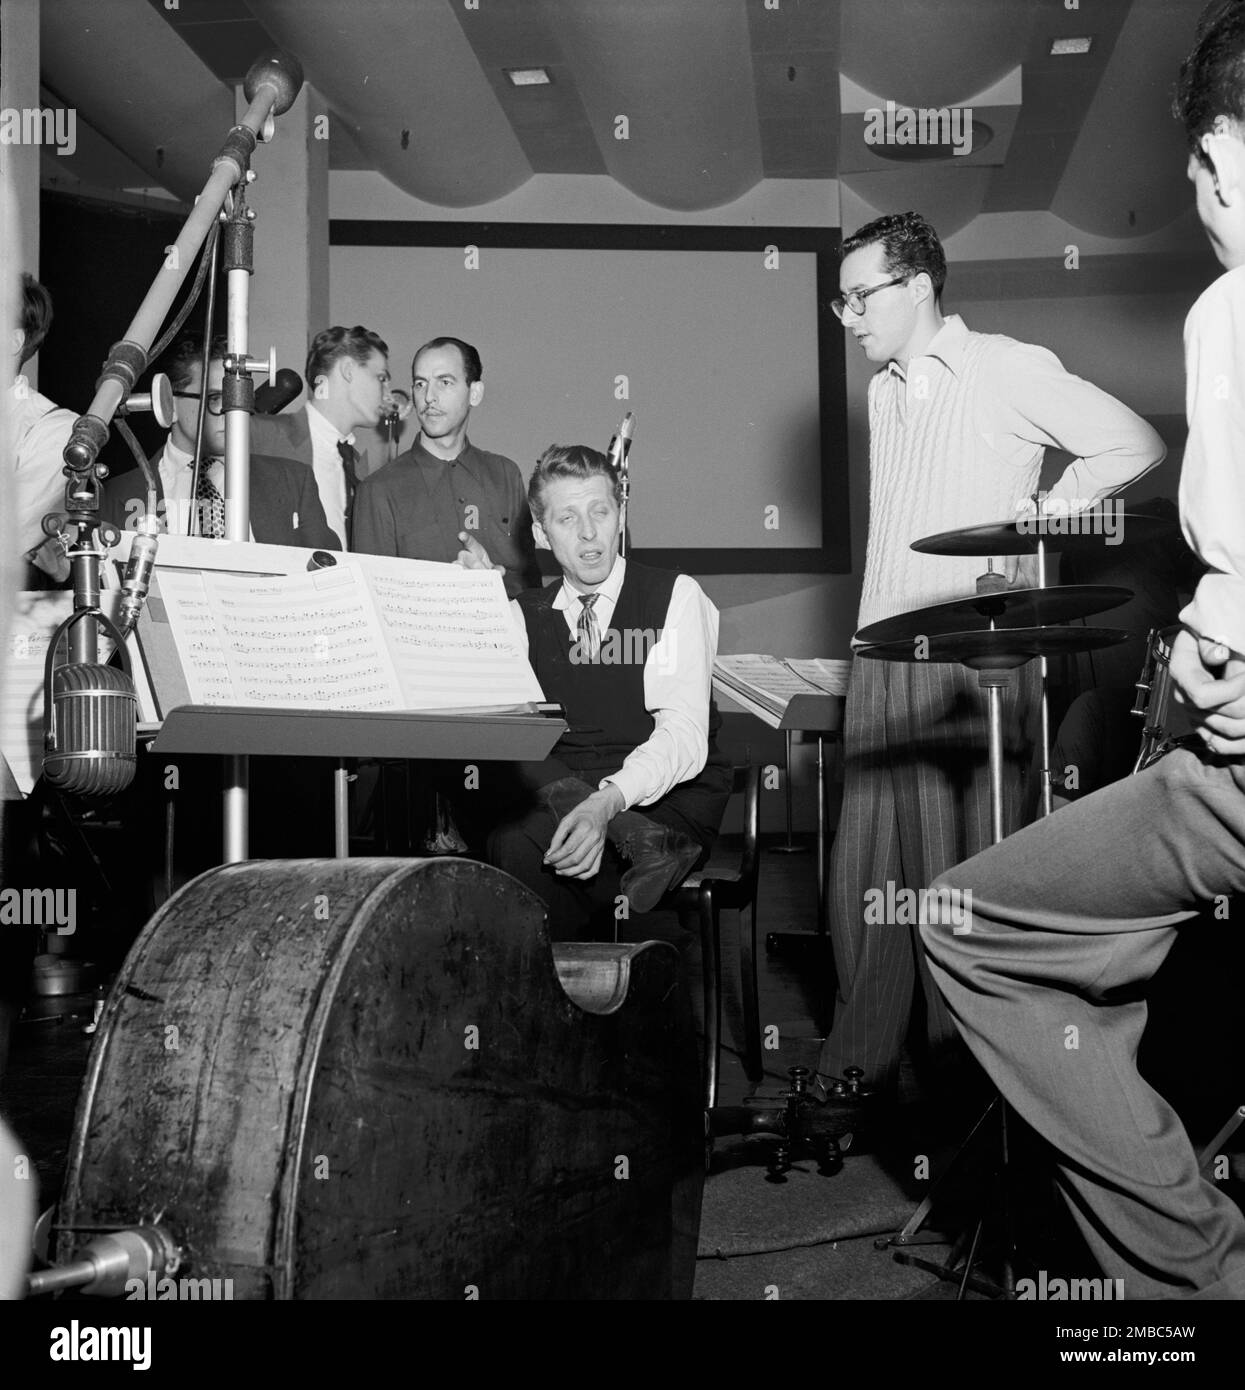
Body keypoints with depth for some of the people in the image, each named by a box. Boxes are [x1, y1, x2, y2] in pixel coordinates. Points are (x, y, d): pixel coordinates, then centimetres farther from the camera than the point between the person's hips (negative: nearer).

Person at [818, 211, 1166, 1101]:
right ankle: (857, 1067, 13)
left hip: (973, 661, -7)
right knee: (867, 873, 5)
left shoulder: (1007, 370, -4)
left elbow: (1135, 445, -6)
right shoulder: (884, 392, 19)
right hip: (881, 661, 7)